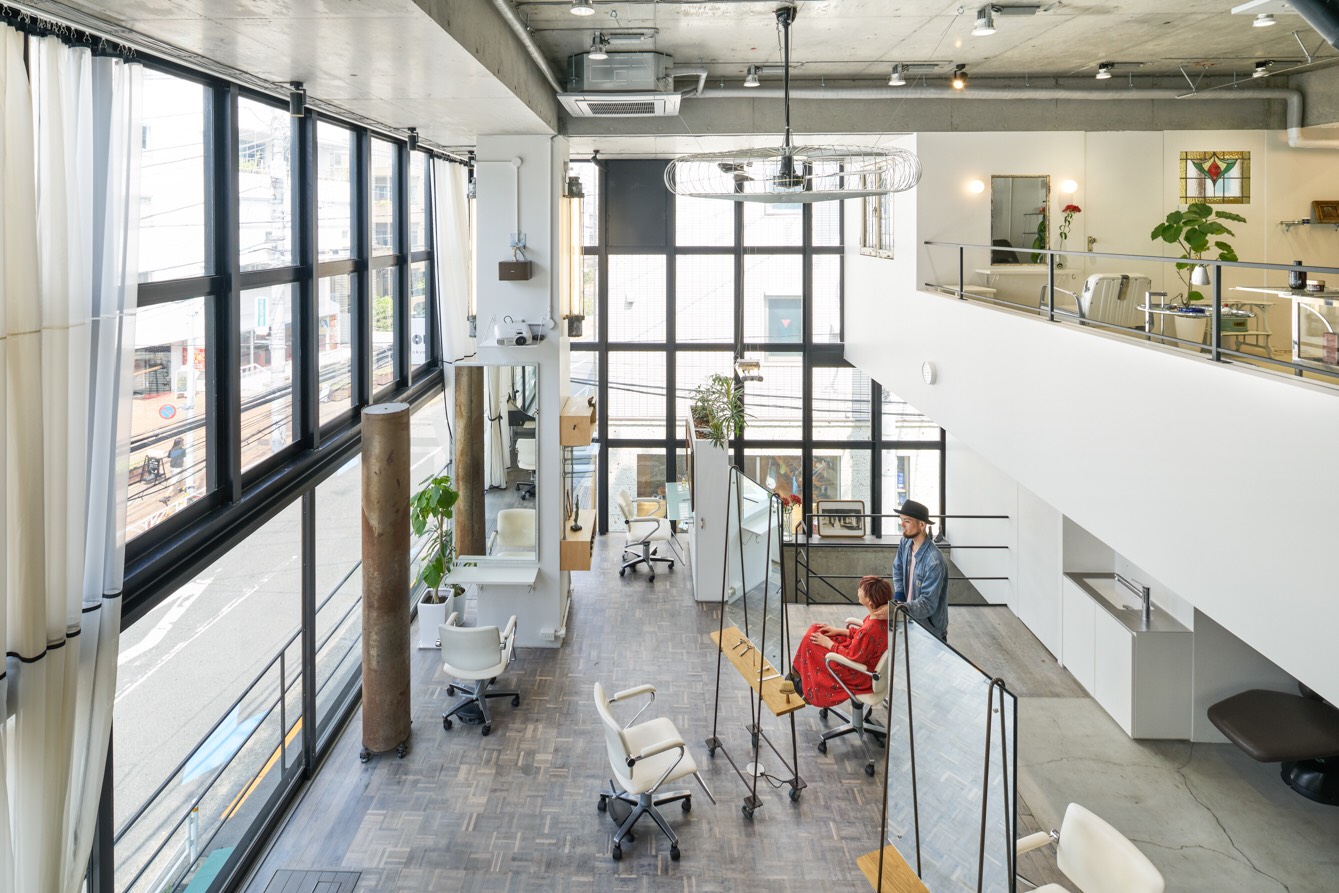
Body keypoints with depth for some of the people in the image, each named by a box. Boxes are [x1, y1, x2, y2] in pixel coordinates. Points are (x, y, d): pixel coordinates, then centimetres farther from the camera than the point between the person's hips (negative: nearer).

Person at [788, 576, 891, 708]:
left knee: (810, 641, -3)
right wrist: (839, 630, 5)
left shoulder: (869, 632, -38)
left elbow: (852, 658, -26)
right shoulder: (882, 617, -12)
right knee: (814, 630, 10)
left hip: (859, 676, -9)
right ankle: (797, 673, 24)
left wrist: (829, 644, -13)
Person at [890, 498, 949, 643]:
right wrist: (899, 599, -3)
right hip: (911, 621, 7)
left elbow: (928, 604, -30)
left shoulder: (934, 562, -30)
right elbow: (898, 569, 13)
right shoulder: (905, 544, -5)